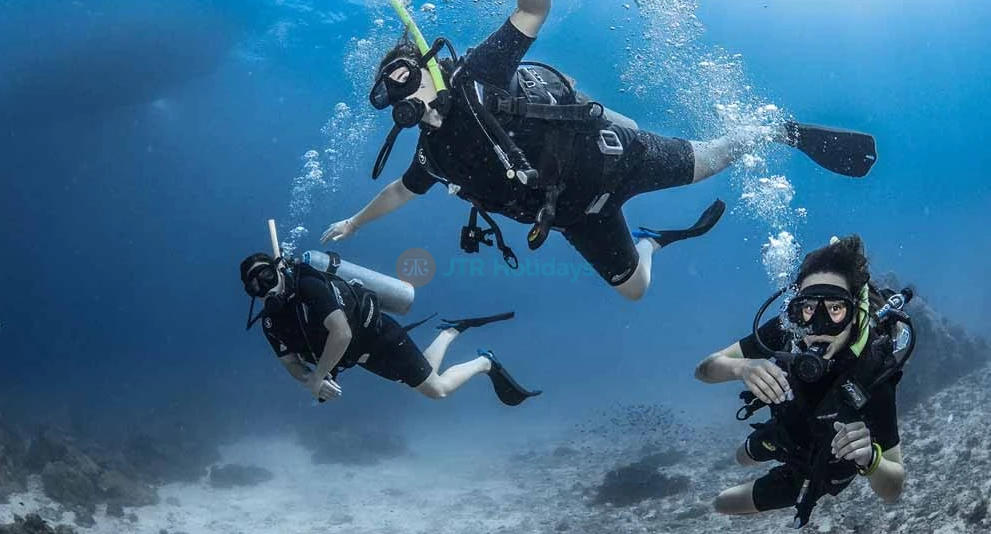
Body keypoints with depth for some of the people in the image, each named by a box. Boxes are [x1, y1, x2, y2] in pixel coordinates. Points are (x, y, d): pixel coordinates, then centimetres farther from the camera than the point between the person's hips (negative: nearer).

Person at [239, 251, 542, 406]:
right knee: (425, 374, 22)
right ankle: (452, 331, 42)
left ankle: (486, 363, 20)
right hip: (361, 355, 8)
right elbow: (291, 362, 1)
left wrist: (318, 378, -30)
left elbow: (342, 334, -38)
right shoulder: (273, 321, -7)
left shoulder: (310, 286, -30)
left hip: (380, 337, -8)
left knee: (437, 389, -4)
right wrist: (310, 381, -21)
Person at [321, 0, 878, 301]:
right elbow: (400, 191, 22)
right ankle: (654, 239, 45)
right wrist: (353, 223, 32)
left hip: (608, 154, -6)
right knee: (634, 287, 14)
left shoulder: (476, 78, -15)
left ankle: (781, 131, 30)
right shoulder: (437, 151, 2)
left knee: (707, 161, 4)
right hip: (577, 211, 6)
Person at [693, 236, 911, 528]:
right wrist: (741, 368, -49)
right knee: (743, 457, 34)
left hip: (822, 467, -3)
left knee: (723, 504, 12)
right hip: (788, 430, 4)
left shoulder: (872, 374, -42)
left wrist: (869, 458, -57)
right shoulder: (785, 331, -33)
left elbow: (892, 490, -35)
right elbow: (704, 370, -27)